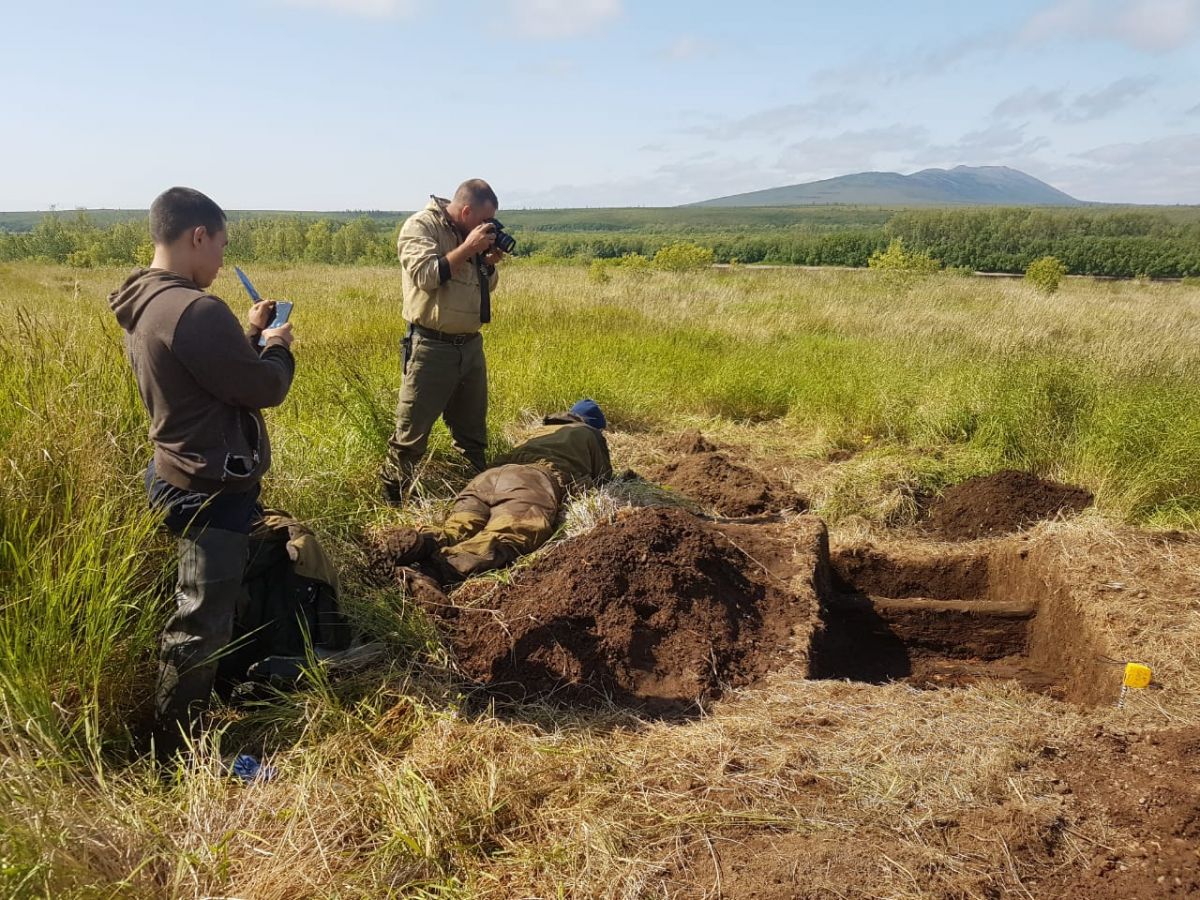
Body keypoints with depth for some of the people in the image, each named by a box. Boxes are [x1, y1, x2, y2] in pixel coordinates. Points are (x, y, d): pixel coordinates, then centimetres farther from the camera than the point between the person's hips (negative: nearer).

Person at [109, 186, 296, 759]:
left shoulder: (143, 305, 7)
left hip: (182, 476, 11)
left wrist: (249, 336, 9)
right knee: (201, 625, 2)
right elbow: (264, 389, -20)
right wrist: (276, 346, -1)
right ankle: (176, 755, 16)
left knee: (216, 606, 26)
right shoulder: (194, 310, -26)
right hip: (214, 490, -10)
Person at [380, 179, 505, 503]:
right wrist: (468, 248, -18)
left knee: (472, 428, 16)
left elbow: (486, 287, 20)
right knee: (412, 431, -2)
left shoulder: (470, 234, 12)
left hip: (471, 344, 7)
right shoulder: (421, 226, -8)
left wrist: (489, 263, 0)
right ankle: (392, 497, 11)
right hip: (431, 347, -7)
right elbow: (426, 275, -22)